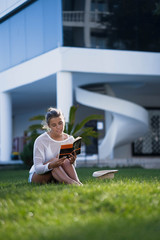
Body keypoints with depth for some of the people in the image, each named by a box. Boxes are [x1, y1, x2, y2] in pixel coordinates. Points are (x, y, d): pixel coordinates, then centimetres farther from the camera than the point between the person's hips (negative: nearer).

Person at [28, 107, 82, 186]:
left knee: (65, 161, -28)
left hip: (56, 178, 3)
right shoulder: (41, 140, -14)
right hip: (37, 176, -3)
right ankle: (70, 182, -54)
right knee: (54, 160, -33)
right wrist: (51, 165, -43)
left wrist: (72, 162, -28)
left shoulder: (70, 139, -1)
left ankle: (77, 182, -47)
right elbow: (37, 168, -21)